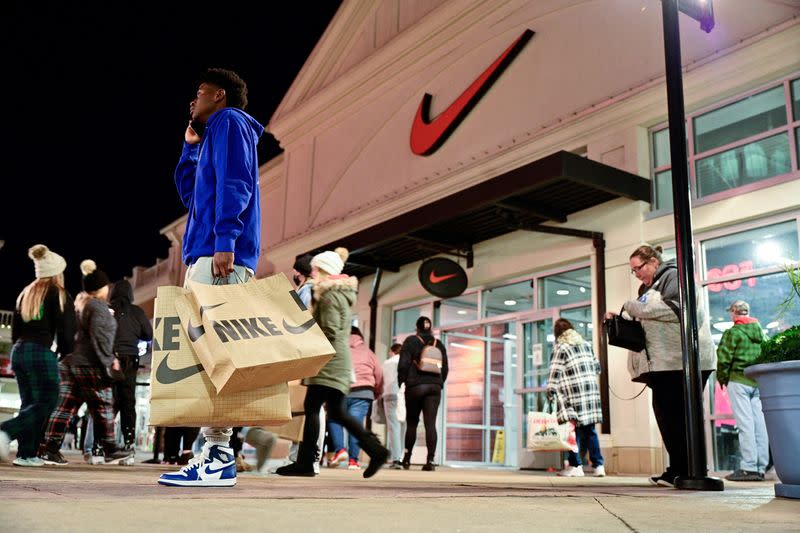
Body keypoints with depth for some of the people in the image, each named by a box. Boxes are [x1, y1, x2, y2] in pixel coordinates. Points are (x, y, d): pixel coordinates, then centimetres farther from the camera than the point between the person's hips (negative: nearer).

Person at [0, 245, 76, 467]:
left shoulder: (25, 294, 16)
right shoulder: (59, 295, -3)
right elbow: (66, 330, -8)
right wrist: (65, 352, 6)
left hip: (19, 351, 7)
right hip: (42, 353, -7)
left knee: (30, 403, 10)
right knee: (46, 402, -3)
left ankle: (27, 454, 6)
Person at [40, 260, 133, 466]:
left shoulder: (77, 304, 17)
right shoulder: (98, 307, -10)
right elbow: (98, 338, -18)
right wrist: (109, 360, -12)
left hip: (69, 362, 9)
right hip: (89, 364, -9)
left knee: (65, 407, 8)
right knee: (103, 408, 1)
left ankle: (50, 450, 5)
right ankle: (109, 450, 8)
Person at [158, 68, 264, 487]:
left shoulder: (229, 122, 2)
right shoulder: (213, 137, 31)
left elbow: (234, 185, -13)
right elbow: (189, 193, 33)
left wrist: (225, 240, -23)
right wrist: (191, 146, 29)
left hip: (219, 254, -10)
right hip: (206, 254, 10)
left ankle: (218, 456, -16)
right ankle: (214, 455, 8)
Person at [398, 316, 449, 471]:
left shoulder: (411, 341, 1)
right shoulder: (439, 344, 12)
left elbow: (403, 364, -7)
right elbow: (445, 368, 11)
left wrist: (401, 382, 4)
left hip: (415, 386, -2)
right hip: (434, 387, 2)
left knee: (411, 423, 8)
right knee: (430, 424, -3)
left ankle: (407, 459, 13)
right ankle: (430, 460, -11)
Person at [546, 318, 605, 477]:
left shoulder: (561, 348, -2)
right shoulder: (586, 344, 15)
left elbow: (555, 373, -8)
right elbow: (597, 367, 17)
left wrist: (550, 393, -6)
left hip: (573, 393, -5)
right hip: (591, 391, 5)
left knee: (574, 429, 1)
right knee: (590, 430, 8)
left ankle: (575, 466, 1)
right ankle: (598, 465, 4)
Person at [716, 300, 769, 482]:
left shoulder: (733, 332, -7)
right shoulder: (760, 332, 14)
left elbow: (723, 358, -11)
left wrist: (722, 378, 2)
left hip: (739, 381, -6)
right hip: (758, 382, 6)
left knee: (745, 423, -8)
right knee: (759, 423, 5)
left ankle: (749, 467, -10)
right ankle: (760, 467, 7)